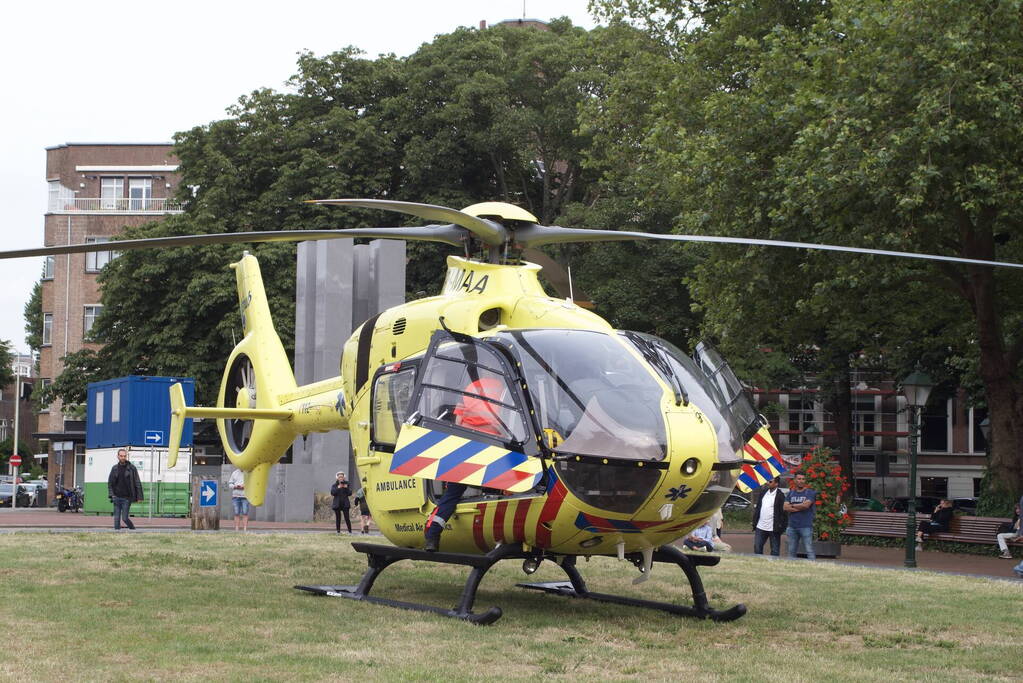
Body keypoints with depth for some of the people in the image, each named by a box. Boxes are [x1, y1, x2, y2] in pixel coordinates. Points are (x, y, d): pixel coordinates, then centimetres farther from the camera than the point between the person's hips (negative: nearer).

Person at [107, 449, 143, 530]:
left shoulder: (131, 468, -2)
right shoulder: (114, 468, 8)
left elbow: (137, 483, -1)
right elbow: (109, 483, 12)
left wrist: (139, 497, -6)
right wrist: (111, 495, -2)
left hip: (127, 498, -3)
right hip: (117, 497, 3)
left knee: (125, 518, -4)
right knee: (116, 518, 2)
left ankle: (133, 530, 19)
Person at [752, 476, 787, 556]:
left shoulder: (780, 495, -9)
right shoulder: (763, 492, 9)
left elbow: (783, 512, -10)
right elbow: (758, 507, 14)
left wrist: (781, 527, -14)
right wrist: (754, 522, 9)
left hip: (773, 528, -6)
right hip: (760, 527, 6)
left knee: (775, 551, 4)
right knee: (757, 549, 9)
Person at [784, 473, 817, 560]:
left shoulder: (810, 492, 1)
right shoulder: (791, 493, 14)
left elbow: (806, 505, -14)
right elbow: (785, 507, 1)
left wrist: (792, 506, -1)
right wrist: (800, 507, -8)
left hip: (806, 526, -5)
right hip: (792, 526, 5)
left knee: (809, 550, -9)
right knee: (791, 551, 8)